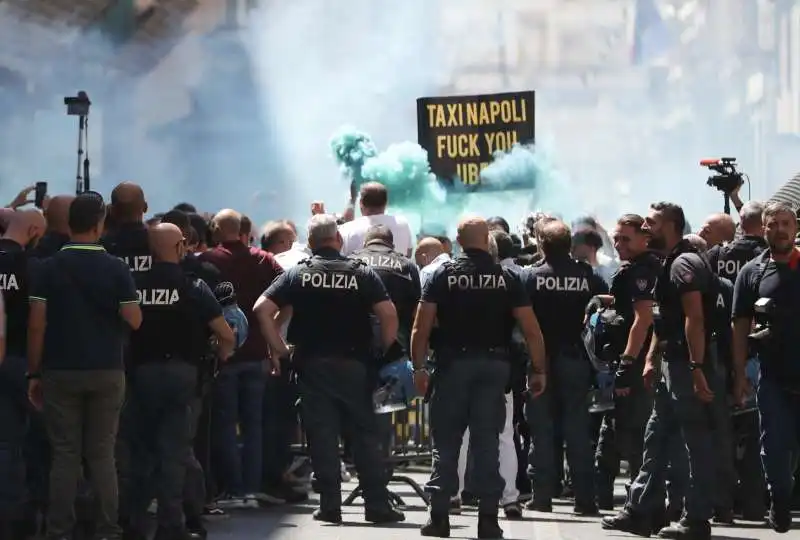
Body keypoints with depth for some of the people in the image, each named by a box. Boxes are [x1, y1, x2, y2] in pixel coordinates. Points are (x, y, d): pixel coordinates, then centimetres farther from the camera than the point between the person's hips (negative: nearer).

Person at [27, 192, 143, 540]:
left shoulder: (49, 268, -3)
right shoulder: (116, 269, -4)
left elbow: (37, 324, -6)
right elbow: (134, 321, -6)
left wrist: (33, 373, 1)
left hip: (60, 371, 0)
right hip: (106, 371, 0)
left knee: (64, 455, 3)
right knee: (102, 454, 6)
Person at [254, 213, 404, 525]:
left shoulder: (297, 274, 2)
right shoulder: (362, 273, 0)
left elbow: (262, 308, -7)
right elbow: (388, 313, -10)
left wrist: (278, 348, 0)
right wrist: (385, 349, 3)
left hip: (312, 365, 0)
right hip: (355, 364, 0)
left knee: (322, 436, 4)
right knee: (365, 434, 6)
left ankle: (330, 505, 2)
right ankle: (377, 505, 4)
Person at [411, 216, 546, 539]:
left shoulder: (443, 276, 0)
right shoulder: (507, 278, 2)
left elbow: (421, 327, -6)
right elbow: (531, 330, -3)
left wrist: (418, 367, 0)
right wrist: (538, 371, 3)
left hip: (453, 365, 0)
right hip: (494, 365, 1)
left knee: (446, 443, 6)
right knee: (487, 443, 3)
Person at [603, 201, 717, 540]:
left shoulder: (684, 264, -15)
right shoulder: (668, 264, 17)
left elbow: (694, 318, -22)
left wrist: (697, 369, -26)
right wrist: (650, 359, 18)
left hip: (687, 366, -11)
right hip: (672, 366, 11)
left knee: (697, 444, -4)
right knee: (656, 439, 13)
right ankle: (640, 512, 18)